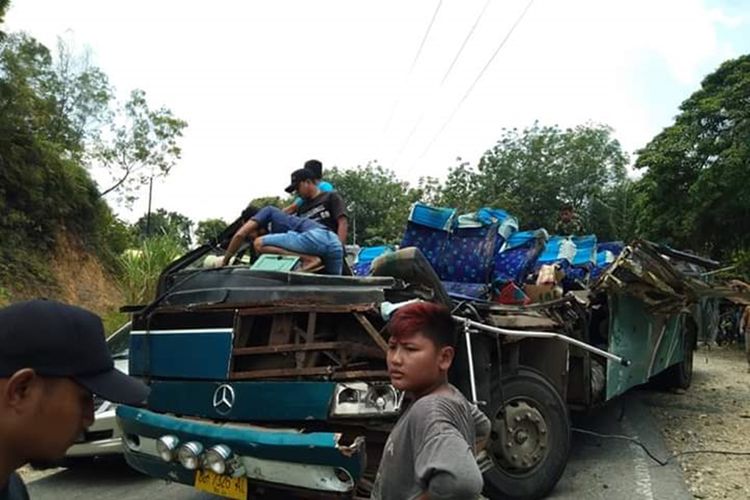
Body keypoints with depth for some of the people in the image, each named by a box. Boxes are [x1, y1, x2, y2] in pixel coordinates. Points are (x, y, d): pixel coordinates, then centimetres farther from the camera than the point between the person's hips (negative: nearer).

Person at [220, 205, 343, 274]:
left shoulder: (267, 211, 19)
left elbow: (240, 235, 8)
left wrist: (224, 261, 18)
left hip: (314, 237, -9)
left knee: (259, 244, -4)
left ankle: (309, 259, -11)